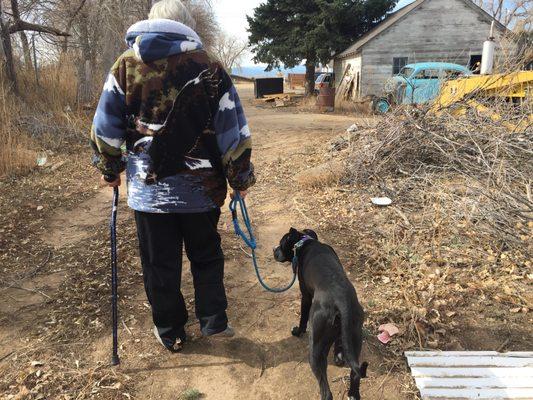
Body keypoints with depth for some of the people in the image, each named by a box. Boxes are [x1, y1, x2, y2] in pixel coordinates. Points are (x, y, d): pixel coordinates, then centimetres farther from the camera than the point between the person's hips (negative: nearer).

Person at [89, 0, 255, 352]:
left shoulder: (126, 66, 1)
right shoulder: (209, 68, -3)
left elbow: (105, 127, 5)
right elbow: (234, 131, -4)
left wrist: (110, 170, 19)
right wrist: (241, 178, 6)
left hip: (148, 190, 1)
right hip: (201, 189, 0)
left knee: (160, 264, 14)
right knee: (207, 256, 21)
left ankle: (170, 333, 29)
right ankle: (213, 321, 27)